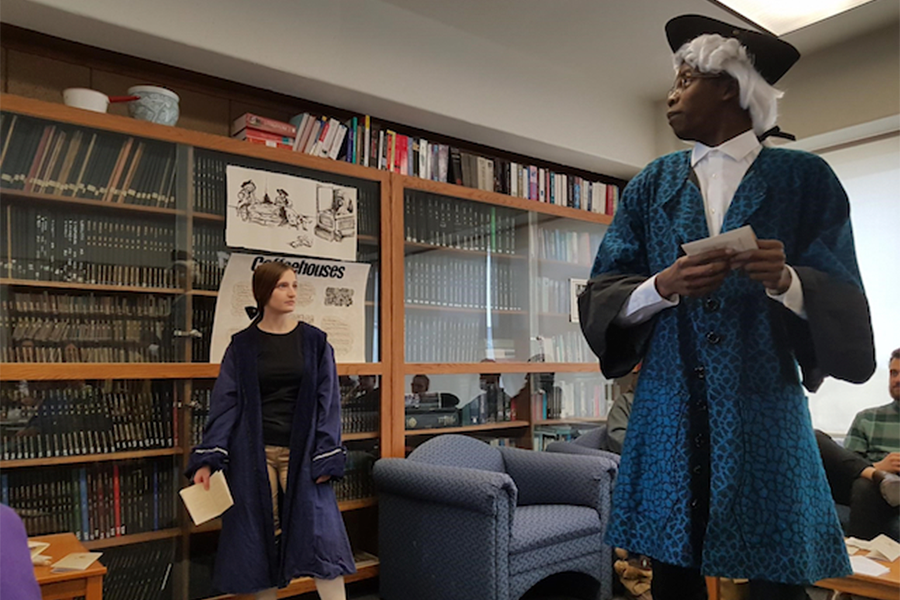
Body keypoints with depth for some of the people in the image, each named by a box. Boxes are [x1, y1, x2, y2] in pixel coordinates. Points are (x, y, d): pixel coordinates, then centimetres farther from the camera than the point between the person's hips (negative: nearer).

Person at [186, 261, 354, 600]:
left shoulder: (314, 342, 2)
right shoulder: (242, 346, 3)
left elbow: (328, 402, 0)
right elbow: (225, 404, -1)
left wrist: (326, 458, -7)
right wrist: (207, 460, -10)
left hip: (300, 452, 0)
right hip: (254, 453, 1)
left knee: (320, 533, -4)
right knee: (260, 536, 7)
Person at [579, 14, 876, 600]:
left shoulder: (803, 178, 4)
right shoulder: (652, 184, 10)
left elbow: (843, 302, -1)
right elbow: (603, 296, 4)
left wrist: (786, 281, -21)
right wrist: (664, 286, -16)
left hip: (764, 410, -1)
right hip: (672, 411, 2)